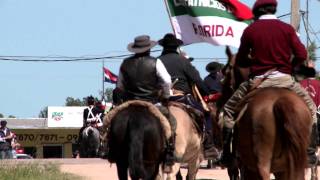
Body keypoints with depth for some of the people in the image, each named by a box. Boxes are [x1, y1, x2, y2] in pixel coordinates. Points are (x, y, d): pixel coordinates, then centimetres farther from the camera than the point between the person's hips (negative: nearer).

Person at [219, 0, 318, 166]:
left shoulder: (250, 30, 2)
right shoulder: (287, 29, 2)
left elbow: (240, 62, 7)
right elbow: (301, 55, -2)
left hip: (257, 80, 0)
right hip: (284, 79, 0)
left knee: (229, 109, 19)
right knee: (310, 107, 21)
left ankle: (227, 151, 10)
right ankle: (309, 149, 9)